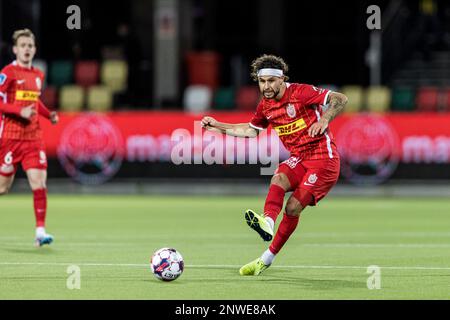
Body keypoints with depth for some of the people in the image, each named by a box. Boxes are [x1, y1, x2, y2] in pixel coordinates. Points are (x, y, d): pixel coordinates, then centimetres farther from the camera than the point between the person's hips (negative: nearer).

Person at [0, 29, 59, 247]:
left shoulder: (38, 75, 12)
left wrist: (48, 114, 10)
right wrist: (20, 111, -22)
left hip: (33, 137, 5)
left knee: (39, 181, -9)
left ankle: (40, 231, -10)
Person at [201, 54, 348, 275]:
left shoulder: (300, 92, -14)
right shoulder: (265, 105, 7)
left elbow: (340, 99, -17)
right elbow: (251, 130, 25)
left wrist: (324, 119, -33)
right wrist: (218, 127, 17)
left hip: (323, 158, -6)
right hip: (299, 158, 6)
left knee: (293, 207, -14)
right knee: (279, 178, -27)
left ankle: (267, 259, -9)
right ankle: (268, 222, -50)